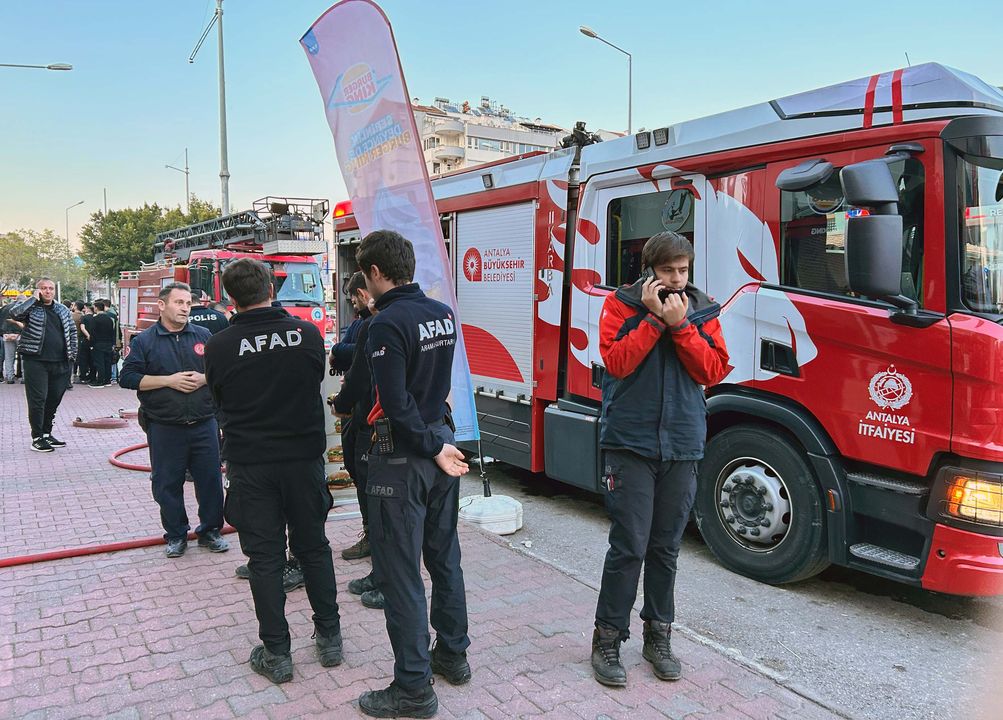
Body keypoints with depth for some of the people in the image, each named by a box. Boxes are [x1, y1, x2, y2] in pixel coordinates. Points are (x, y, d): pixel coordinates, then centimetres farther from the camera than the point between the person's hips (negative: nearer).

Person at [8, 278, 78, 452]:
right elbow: (14, 313, -21)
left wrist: (72, 355, 10)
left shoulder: (63, 310, 14)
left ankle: (47, 433, 25)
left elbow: (72, 331, 19)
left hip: (60, 363, 5)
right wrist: (33, 299, -13)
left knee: (54, 399, 11)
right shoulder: (30, 307, 0)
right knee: (37, 400, -3)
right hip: (36, 361, -5)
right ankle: (37, 437, 5)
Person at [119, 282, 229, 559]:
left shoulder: (203, 336, 7)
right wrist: (169, 381, -14)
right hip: (164, 429, -1)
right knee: (168, 484, 7)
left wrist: (204, 378, -10)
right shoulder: (144, 341, 1)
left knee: (210, 479, 6)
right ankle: (176, 535, 22)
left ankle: (210, 531, 21)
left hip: (204, 424, 2)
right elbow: (127, 377, -6)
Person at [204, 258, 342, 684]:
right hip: (304, 457, 2)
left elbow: (219, 400, 5)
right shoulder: (308, 333, -7)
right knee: (314, 547, 15)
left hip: (250, 465, -1)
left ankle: (276, 653, 18)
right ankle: (329, 638, 26)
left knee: (264, 556, 9)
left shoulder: (220, 346, -9)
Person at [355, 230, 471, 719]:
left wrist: (433, 449, -12)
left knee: (399, 572, 3)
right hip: (441, 445, 8)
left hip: (402, 457, -8)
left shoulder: (387, 323, -18)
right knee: (444, 556, 19)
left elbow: (397, 404, -21)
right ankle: (453, 655, 34)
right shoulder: (443, 314, 5)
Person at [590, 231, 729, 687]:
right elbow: (616, 361, -13)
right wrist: (654, 317, -15)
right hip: (630, 443, -3)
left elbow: (714, 371, -2)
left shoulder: (702, 311, 8)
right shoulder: (621, 304, -1)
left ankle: (658, 636, 27)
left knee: (666, 547, 12)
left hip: (682, 445, 3)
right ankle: (607, 639, 13)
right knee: (628, 546, -4)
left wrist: (681, 325, -11)